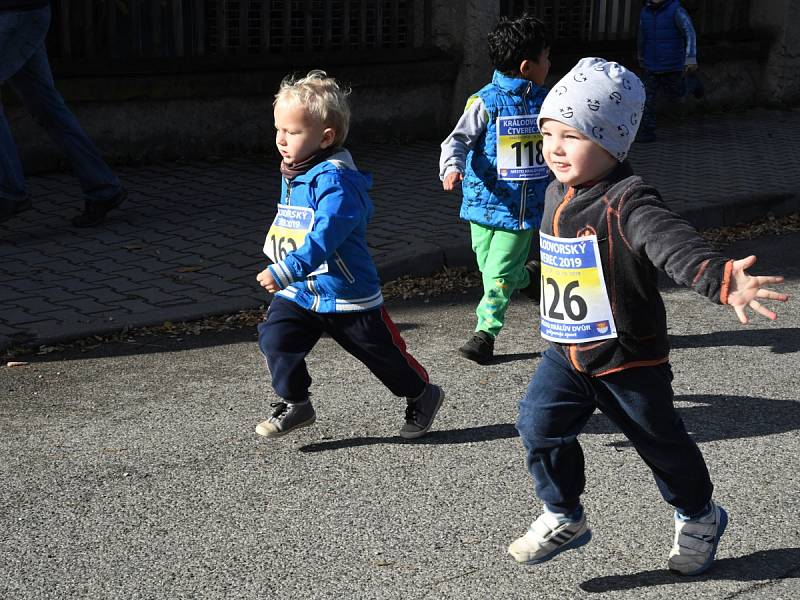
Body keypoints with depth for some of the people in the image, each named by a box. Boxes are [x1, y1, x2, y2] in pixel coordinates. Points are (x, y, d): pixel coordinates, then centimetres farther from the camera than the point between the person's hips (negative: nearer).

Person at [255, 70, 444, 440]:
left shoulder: (335, 180, -25)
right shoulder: (293, 175, 4)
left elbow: (324, 237, -36)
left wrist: (284, 272, -42)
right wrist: (282, 270, 15)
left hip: (347, 295, -7)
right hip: (300, 292, 7)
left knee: (383, 354, 11)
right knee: (274, 337, -14)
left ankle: (422, 396, 37)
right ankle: (294, 404, 5)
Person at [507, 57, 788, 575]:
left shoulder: (627, 202, -26)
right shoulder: (557, 194, 1)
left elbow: (673, 242, -44)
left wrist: (721, 279, -64)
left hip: (629, 359, -6)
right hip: (567, 354, 6)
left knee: (662, 444, 13)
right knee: (540, 425, -6)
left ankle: (699, 516, 41)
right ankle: (564, 518, 17)